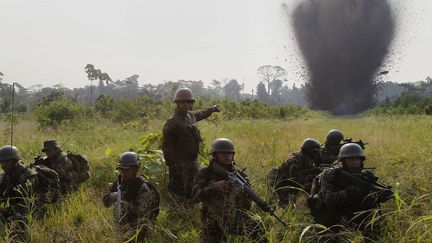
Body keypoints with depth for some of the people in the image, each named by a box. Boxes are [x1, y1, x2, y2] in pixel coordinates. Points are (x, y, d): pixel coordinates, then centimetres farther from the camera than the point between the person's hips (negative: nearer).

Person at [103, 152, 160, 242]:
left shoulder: (143, 187, -22)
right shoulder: (119, 182, -2)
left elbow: (144, 216, -25)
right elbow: (105, 202, 6)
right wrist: (111, 196, -18)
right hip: (122, 226, 6)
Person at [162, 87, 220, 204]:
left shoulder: (191, 116, 7)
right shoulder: (172, 122, -16)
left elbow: (200, 114, 33)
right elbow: (166, 146, -17)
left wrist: (212, 109, 50)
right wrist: (172, 166, -23)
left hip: (193, 161, 8)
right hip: (180, 163, -8)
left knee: (192, 190, 17)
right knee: (178, 192, -6)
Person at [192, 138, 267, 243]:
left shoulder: (240, 175, 0)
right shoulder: (204, 174, -2)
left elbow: (247, 206, -3)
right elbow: (196, 196, -17)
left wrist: (244, 196, -26)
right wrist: (214, 187, -32)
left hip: (235, 218, -1)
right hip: (213, 224, 1)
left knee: (257, 228, -27)